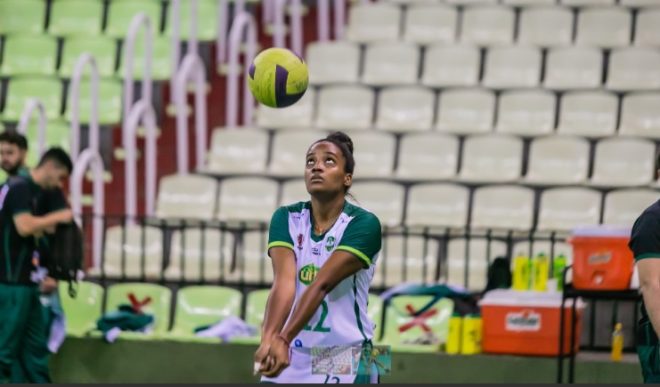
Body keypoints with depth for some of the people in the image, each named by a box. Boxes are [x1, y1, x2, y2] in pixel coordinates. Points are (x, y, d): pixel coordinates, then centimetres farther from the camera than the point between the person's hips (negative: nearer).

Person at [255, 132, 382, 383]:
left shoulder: (363, 225, -10)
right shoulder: (286, 218, 0)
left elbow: (322, 284, -23)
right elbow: (284, 281, -17)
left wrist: (283, 339, -34)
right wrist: (269, 339, -35)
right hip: (290, 360, 3)